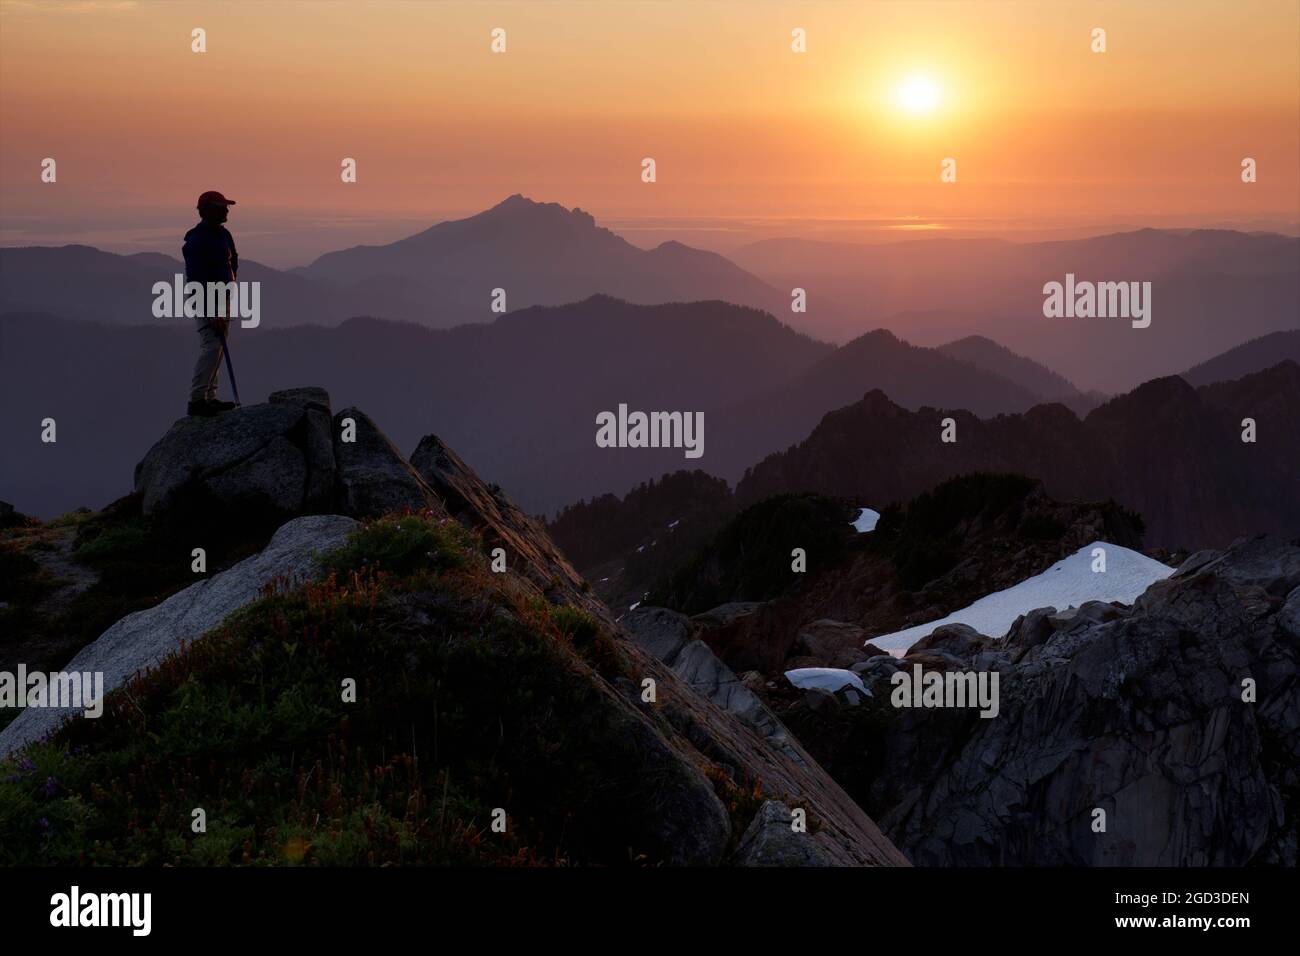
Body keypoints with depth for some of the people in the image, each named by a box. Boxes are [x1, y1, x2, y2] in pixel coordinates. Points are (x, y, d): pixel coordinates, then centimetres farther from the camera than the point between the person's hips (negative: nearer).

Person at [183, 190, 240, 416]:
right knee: (211, 347, -16)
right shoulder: (197, 239, -17)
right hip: (206, 301, -9)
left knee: (217, 348, 10)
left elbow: (233, 262, 28)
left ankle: (209, 398, 15)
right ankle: (196, 400, -17)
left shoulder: (223, 235, 12)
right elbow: (197, 278, -21)